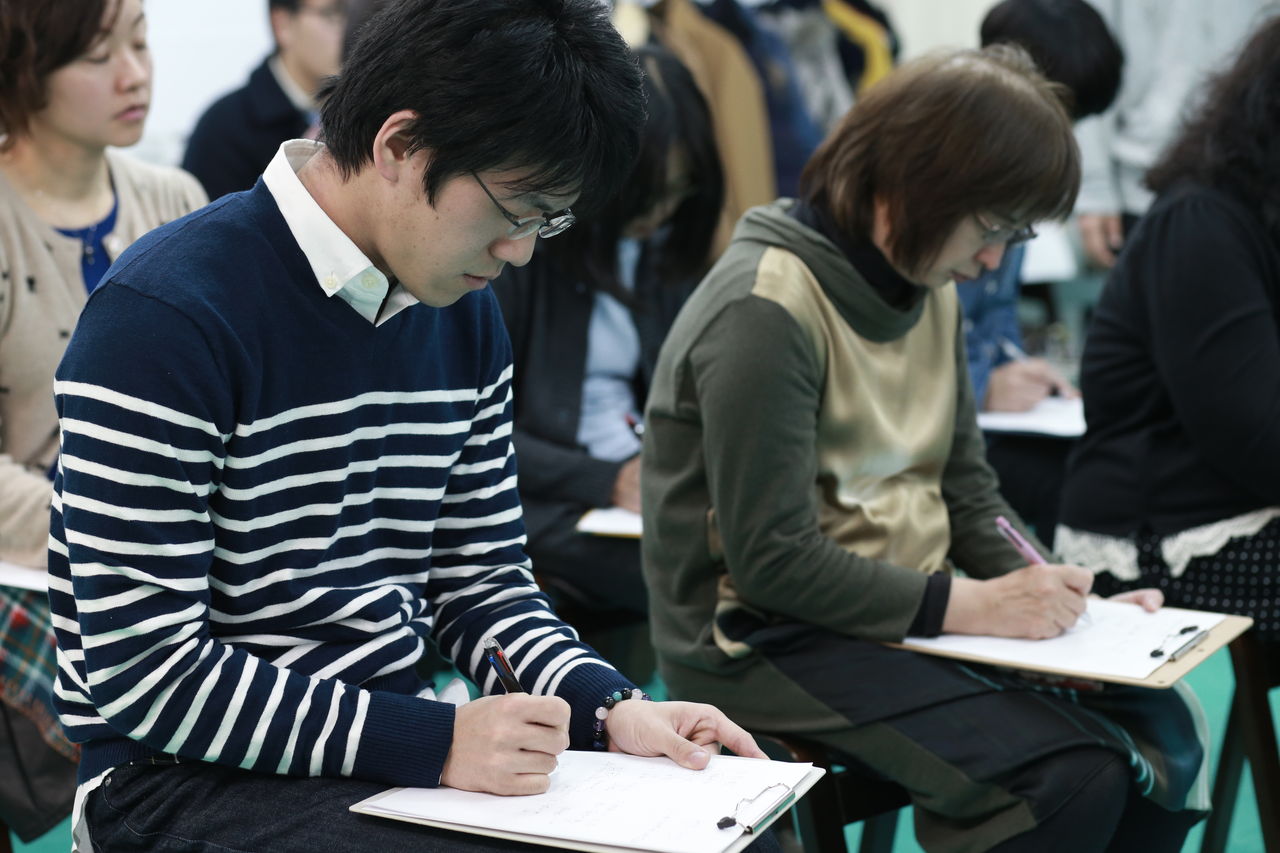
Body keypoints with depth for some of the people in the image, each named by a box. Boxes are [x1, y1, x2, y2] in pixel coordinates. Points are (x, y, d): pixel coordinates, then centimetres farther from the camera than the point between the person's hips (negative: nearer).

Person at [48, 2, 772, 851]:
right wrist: (433, 742, -23)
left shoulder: (467, 316, 7)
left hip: (394, 741, 8)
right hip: (190, 775, -7)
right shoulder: (167, 317, -19)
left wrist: (608, 707, -5)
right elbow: (144, 674, -20)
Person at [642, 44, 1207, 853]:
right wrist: (966, 605, -22)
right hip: (770, 640, -8)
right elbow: (770, 561, -22)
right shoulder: (767, 312, -21)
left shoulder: (930, 287, 6)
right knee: (1072, 780, -22)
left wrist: (1047, 592, -6)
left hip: (905, 617, 8)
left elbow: (966, 486, 12)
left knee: (1158, 728, -3)